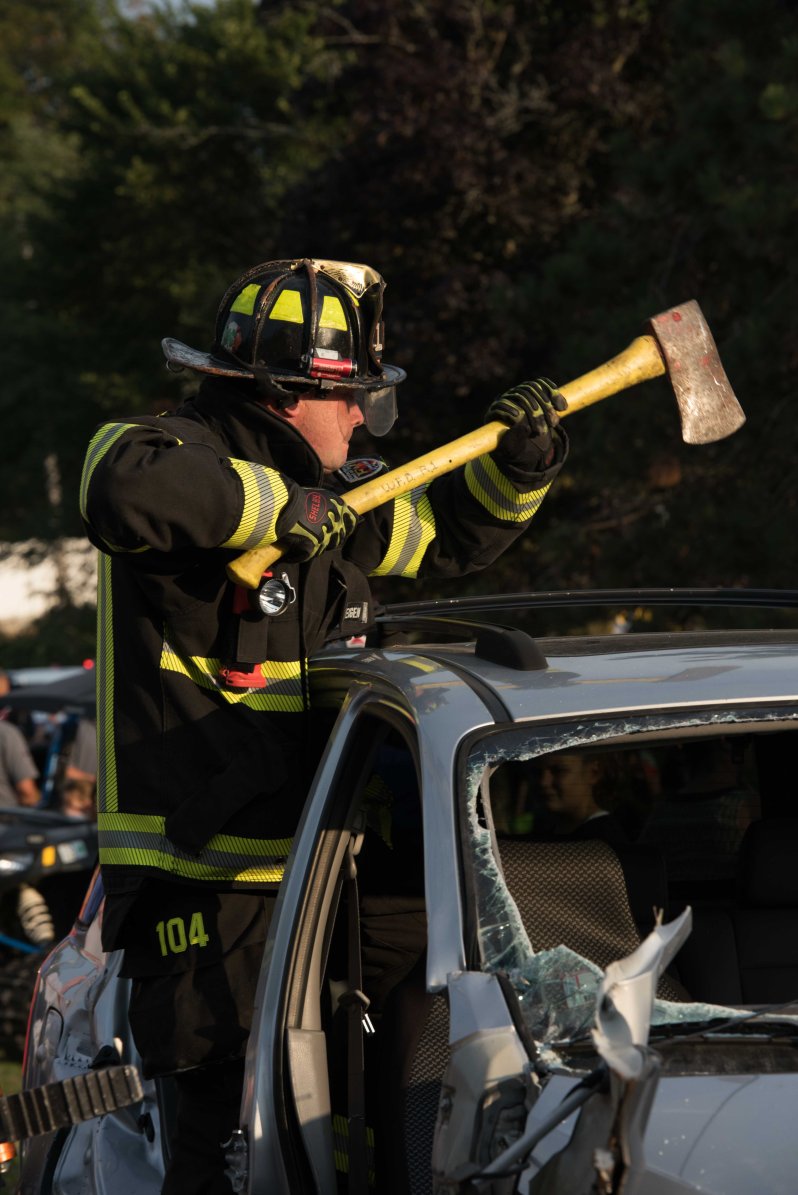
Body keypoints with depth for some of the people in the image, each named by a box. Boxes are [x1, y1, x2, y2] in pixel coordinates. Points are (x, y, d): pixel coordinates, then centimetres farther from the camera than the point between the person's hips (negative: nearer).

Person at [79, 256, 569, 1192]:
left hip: (296, 869, 9)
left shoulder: (330, 492, 15)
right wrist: (282, 506, -28)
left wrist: (516, 467, 10)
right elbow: (125, 490, -38)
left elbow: (447, 533, 30)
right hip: (202, 883, -9)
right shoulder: (186, 455, -12)